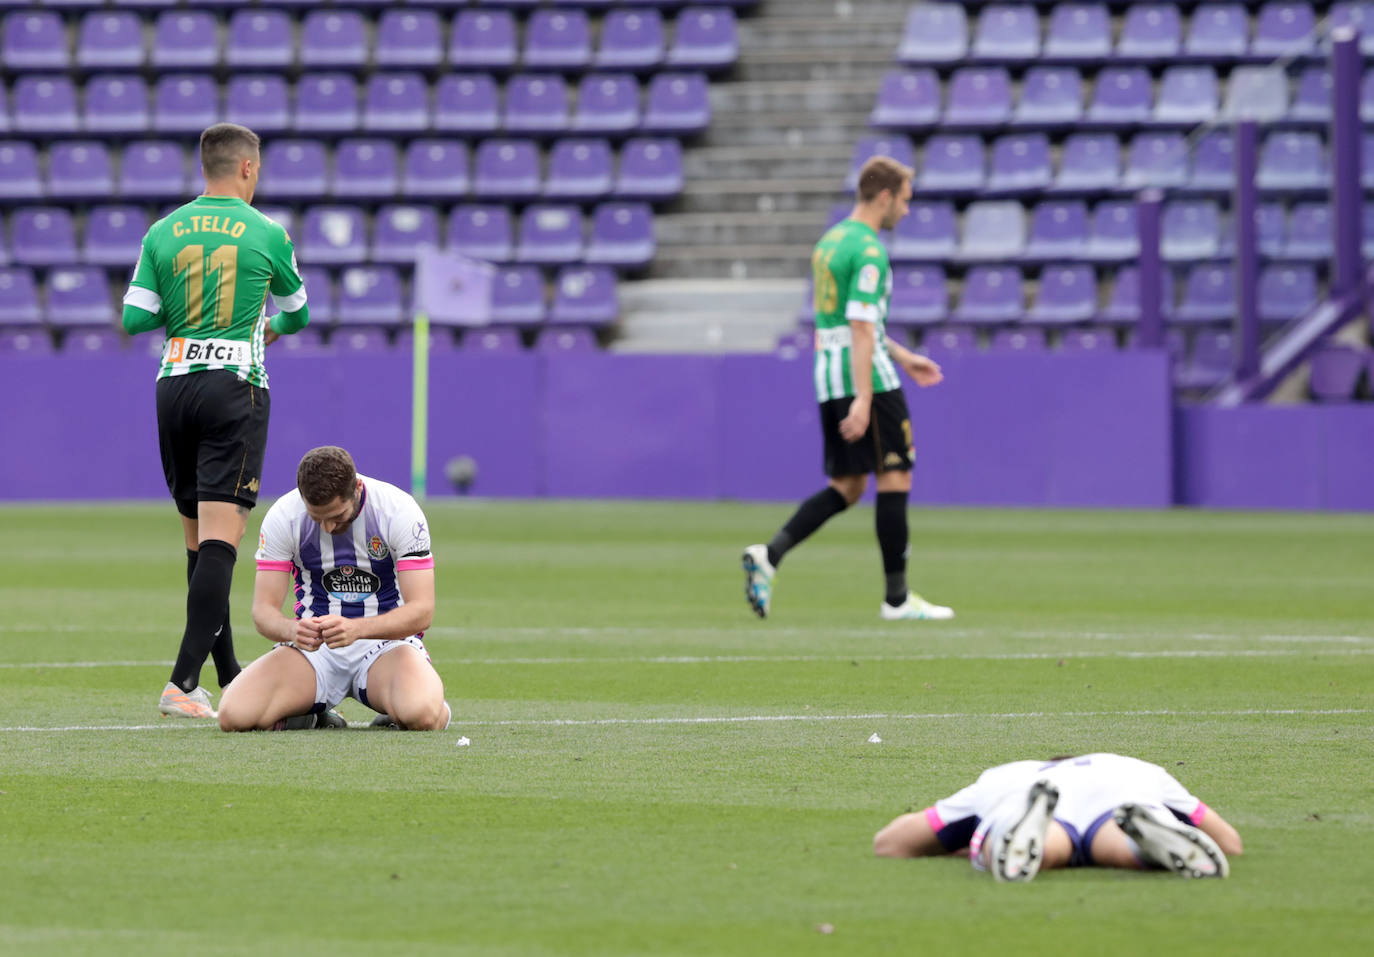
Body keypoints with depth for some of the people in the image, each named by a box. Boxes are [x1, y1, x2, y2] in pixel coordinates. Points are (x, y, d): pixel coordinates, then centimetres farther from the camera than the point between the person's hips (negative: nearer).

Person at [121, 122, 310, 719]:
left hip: (174, 385, 4)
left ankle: (229, 674, 22)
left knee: (199, 537, 14)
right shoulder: (266, 234, -1)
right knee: (221, 539, -11)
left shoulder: (163, 234, 4)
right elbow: (297, 312, 15)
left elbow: (134, 318, 1)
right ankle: (183, 683, -23)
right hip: (235, 388, -4)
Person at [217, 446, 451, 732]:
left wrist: (357, 628, -36)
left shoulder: (399, 511, -15)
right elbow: (263, 610, -8)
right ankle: (311, 716, 9)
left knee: (420, 715, -38)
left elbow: (421, 611, -18)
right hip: (314, 645, 2)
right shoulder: (282, 516, -9)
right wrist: (292, 630, -33)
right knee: (234, 715, -25)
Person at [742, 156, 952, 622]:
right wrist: (863, 400, -27)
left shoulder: (829, 242, 16)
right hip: (867, 378, -9)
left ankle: (768, 556, -5)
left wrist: (902, 357, 30)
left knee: (846, 487, 11)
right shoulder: (868, 251, -14)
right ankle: (897, 597, 2)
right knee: (895, 479, -1)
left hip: (828, 376, 9)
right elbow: (861, 327, -22)